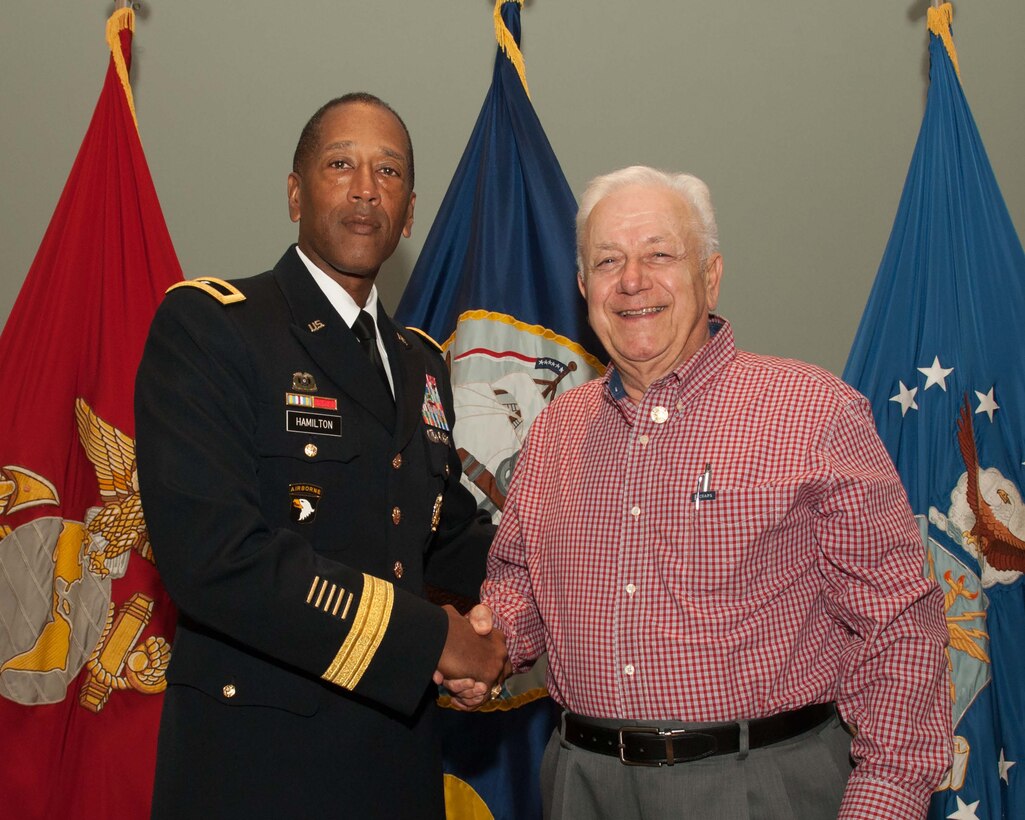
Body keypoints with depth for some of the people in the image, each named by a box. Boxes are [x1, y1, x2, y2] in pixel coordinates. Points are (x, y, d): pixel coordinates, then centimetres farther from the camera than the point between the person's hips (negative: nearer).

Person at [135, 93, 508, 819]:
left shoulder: (421, 364, 13)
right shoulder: (206, 324, -11)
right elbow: (211, 555, -23)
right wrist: (428, 637, -18)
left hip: (400, 749, 7)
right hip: (257, 761, -6)